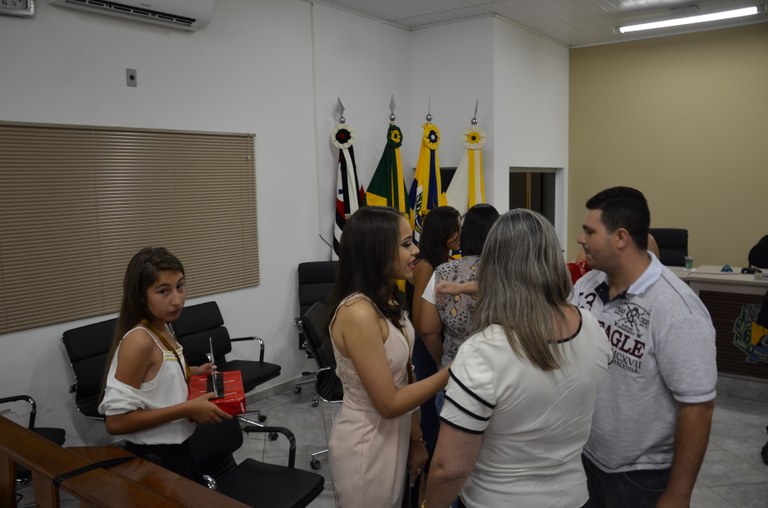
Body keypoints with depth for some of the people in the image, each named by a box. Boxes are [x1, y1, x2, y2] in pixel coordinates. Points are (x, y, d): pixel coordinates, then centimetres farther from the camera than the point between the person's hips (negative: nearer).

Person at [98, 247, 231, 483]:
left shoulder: (163, 329, 0)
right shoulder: (139, 341, -25)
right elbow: (116, 421, -27)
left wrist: (191, 372, 3)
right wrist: (187, 409, -27)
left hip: (175, 448, 9)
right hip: (153, 458, -9)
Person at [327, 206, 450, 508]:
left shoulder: (386, 300, 1)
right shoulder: (359, 313, -27)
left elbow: (401, 378, 6)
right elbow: (389, 403, -23)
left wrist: (415, 438, 8)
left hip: (394, 435, 8)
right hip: (367, 444, -8)